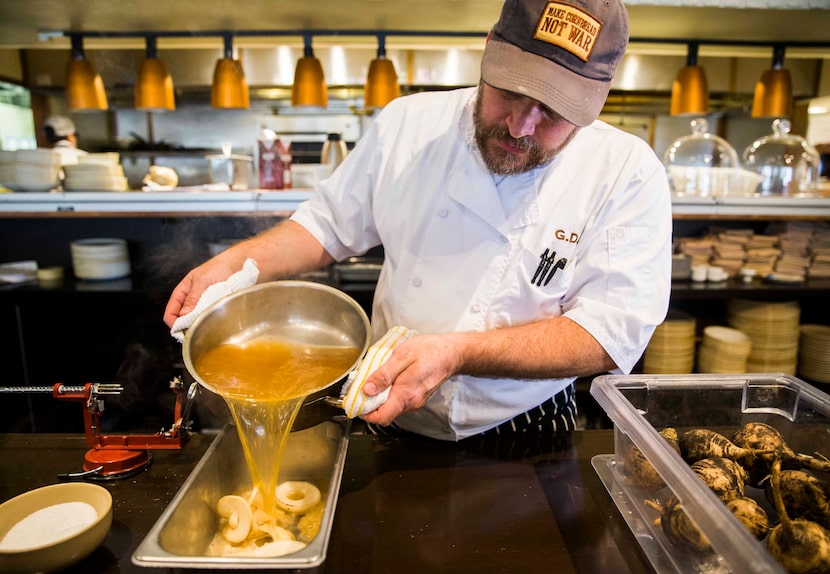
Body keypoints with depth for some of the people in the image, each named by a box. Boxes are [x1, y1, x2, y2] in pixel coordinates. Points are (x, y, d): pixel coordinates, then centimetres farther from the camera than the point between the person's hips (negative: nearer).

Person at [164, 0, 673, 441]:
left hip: (526, 436, -1)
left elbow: (610, 335, -18)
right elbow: (329, 224, 10)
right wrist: (234, 264, -4)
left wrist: (456, 353, -28)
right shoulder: (409, 123, -2)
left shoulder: (629, 174, -11)